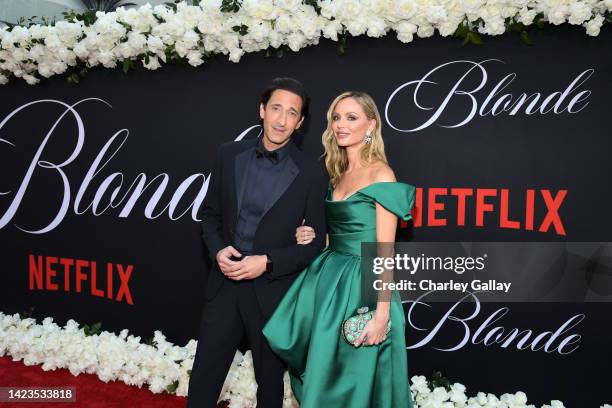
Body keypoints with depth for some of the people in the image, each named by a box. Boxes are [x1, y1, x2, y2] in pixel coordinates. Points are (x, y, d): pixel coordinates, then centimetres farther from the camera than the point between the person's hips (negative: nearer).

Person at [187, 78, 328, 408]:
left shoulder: (311, 174, -9)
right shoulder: (229, 155, 1)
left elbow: (314, 243, -5)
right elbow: (210, 212, 9)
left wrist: (267, 263, -17)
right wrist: (218, 250, -9)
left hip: (273, 290, -2)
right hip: (224, 284, 3)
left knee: (270, 380, 17)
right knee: (203, 378, 12)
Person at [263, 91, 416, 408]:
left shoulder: (380, 175, -12)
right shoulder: (338, 174, 10)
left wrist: (382, 313, -18)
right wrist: (313, 236, 0)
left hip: (363, 285, -7)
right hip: (328, 278, 7)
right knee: (325, 376, 18)